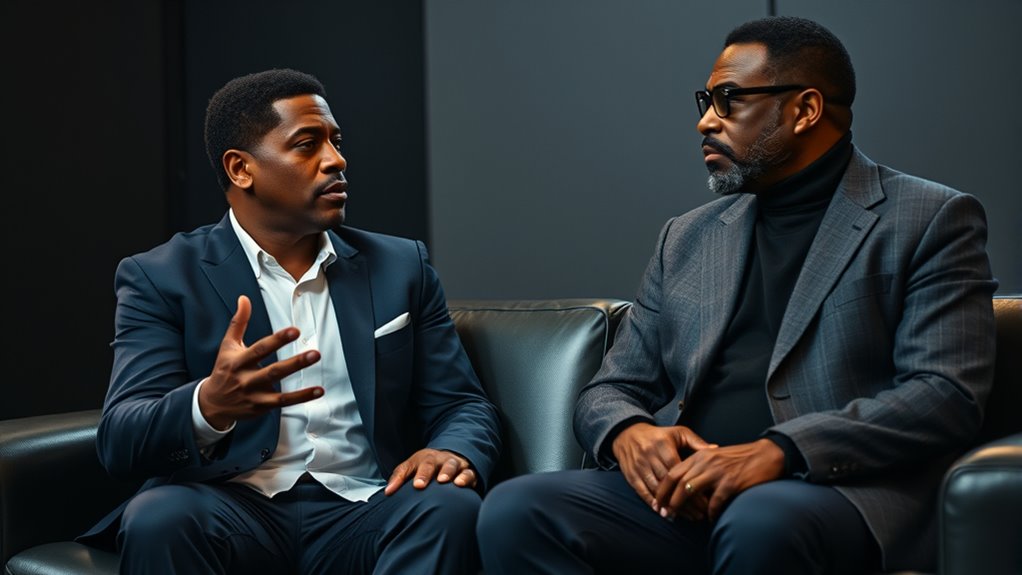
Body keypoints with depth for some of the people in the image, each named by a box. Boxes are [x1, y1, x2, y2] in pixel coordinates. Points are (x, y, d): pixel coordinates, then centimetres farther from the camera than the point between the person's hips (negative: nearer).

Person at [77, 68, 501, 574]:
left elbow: (464, 406, 11)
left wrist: (454, 453, -15)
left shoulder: (400, 266, 13)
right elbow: (120, 441, -7)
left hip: (364, 513, 2)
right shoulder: (161, 278, 4)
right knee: (159, 518, -33)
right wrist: (210, 403, -30)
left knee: (450, 508, -30)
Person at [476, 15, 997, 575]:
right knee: (514, 511, -23)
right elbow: (610, 389, 19)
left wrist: (778, 452, -20)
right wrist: (628, 433, -7)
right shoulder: (687, 237, 21)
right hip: (679, 493, 4)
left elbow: (948, 395, -7)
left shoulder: (931, 220, 5)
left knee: (759, 524, -39)